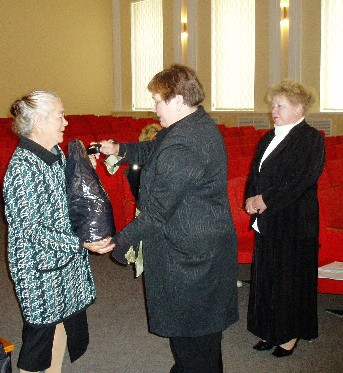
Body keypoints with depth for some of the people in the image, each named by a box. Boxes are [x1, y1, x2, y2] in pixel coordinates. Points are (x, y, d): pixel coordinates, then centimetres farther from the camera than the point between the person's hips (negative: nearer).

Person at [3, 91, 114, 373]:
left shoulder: (56, 154, 3)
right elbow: (33, 228, -23)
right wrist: (82, 243, -28)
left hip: (67, 256, 8)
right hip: (39, 265, -8)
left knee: (63, 318, 19)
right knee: (41, 328, 7)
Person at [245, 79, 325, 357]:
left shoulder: (311, 139, -10)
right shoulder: (268, 139, 13)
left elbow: (304, 179, -19)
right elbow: (254, 173, 15)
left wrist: (267, 200, -17)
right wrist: (251, 198, -5)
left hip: (295, 222, -7)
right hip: (266, 220, 7)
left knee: (291, 277, 4)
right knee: (266, 276, 13)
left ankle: (291, 334, 21)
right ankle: (271, 331, 28)